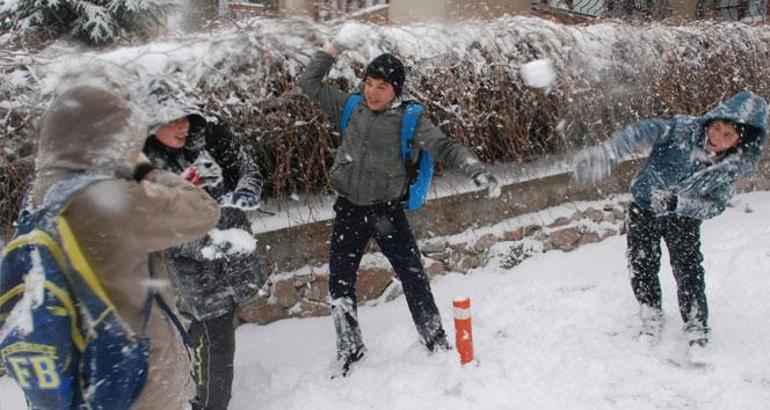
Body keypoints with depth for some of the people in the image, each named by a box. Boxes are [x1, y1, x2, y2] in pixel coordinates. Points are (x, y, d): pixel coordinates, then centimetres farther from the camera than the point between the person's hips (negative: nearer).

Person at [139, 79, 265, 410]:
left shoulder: (209, 136, -10)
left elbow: (249, 168, 1)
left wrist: (246, 190, -22)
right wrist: (206, 243, -33)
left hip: (237, 257, 5)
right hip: (197, 272, -5)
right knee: (216, 343, -3)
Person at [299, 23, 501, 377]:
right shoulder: (350, 108, 0)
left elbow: (444, 146, -14)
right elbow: (309, 82, 5)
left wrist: (476, 172, -28)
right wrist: (336, 47, -1)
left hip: (387, 209, -3)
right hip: (349, 209, 3)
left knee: (413, 277, 3)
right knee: (340, 282, 10)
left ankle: (436, 342, 21)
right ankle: (350, 348, 30)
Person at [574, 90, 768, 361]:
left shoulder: (735, 167, -19)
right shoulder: (682, 129, -25)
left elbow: (715, 206, -18)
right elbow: (643, 132, -38)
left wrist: (676, 202, -35)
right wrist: (606, 153, -54)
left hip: (684, 219, 0)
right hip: (644, 209, 0)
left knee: (689, 272, -8)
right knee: (642, 268, 5)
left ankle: (697, 330, 13)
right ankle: (651, 316, 31)